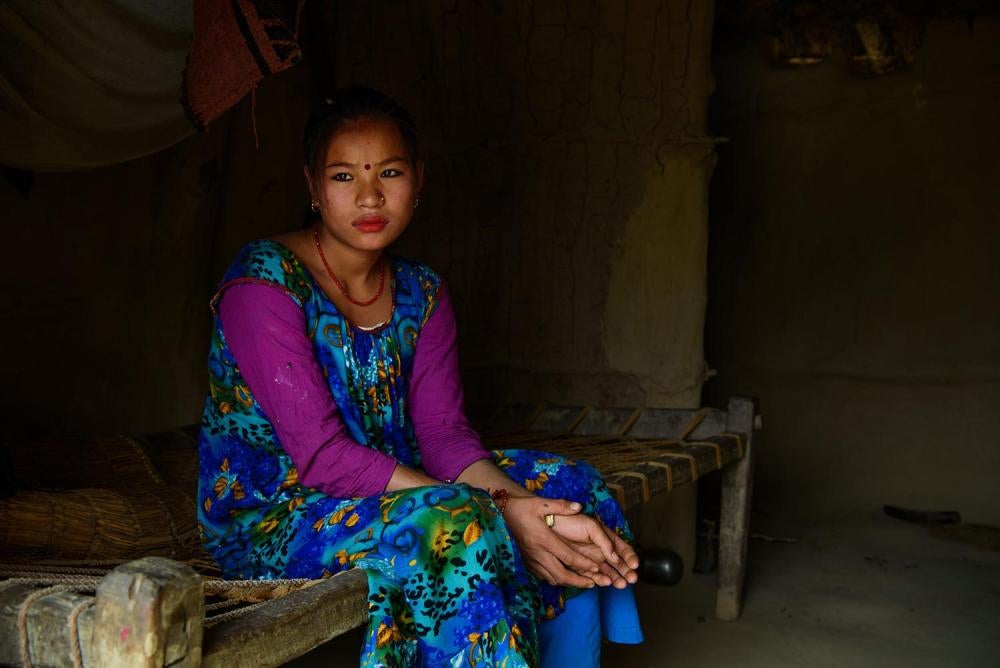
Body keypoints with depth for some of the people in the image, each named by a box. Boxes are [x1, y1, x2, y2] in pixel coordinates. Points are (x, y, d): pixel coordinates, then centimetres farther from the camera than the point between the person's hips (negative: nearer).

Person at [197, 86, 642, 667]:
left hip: (387, 495, 7)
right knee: (459, 530, -32)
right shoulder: (265, 284, -17)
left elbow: (445, 433, -5)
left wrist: (529, 508, -25)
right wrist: (494, 513, -29)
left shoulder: (422, 294, 4)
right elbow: (321, 456, -24)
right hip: (269, 513, -6)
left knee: (570, 485, -6)